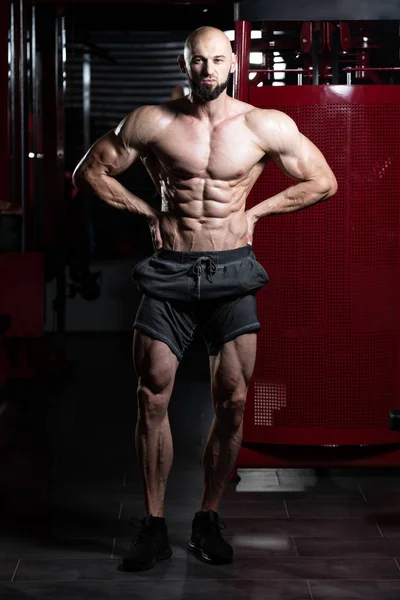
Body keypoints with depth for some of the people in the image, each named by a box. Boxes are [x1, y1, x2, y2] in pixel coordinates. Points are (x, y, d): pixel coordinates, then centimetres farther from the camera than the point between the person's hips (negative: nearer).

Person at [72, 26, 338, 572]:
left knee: (232, 401, -2)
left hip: (232, 270, 0)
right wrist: (147, 211, 2)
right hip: (169, 272, 0)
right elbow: (90, 172, 8)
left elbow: (323, 182, 7)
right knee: (152, 397, -3)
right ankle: (154, 527, 7)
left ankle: (208, 521, 13)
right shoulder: (152, 123, -1)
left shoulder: (267, 127, -1)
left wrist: (254, 212, 3)